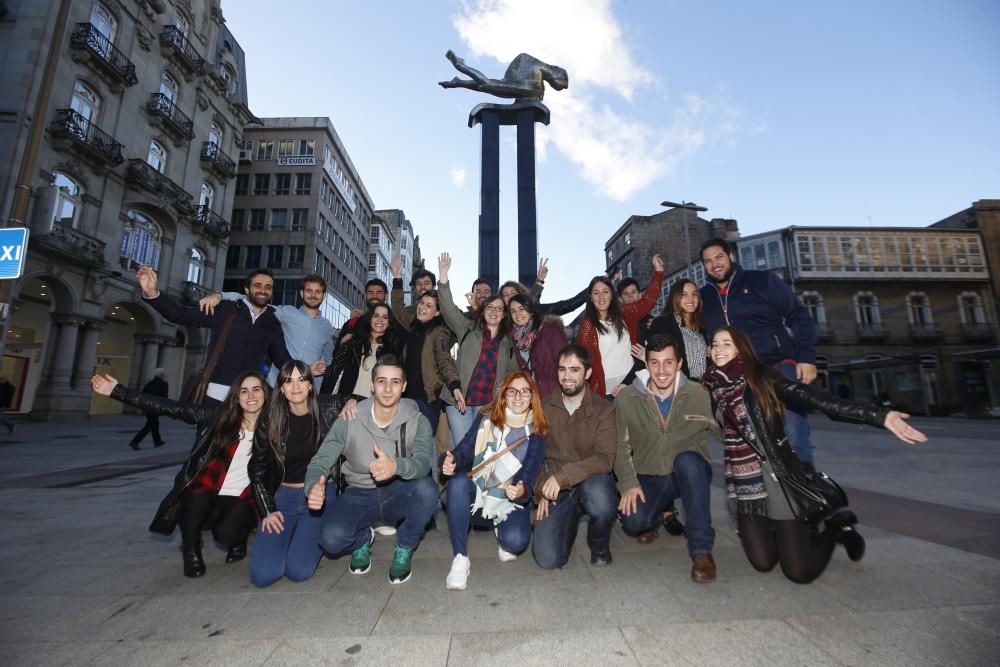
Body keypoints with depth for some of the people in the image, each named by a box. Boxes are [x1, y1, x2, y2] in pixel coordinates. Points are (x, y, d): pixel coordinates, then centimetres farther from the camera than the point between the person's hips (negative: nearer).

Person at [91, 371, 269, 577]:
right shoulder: (218, 416, -8)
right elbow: (170, 408, -10)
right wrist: (117, 390, -14)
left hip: (239, 499, -1)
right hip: (205, 492, 1)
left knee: (225, 533, -28)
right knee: (197, 497, -32)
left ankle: (237, 539, 13)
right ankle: (191, 550, 1)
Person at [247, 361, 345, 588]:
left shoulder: (329, 409, -7)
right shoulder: (271, 423, -1)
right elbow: (256, 469, 9)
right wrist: (267, 510, 1)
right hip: (283, 497, 3)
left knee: (298, 570, -18)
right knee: (261, 575, -10)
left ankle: (316, 537, 16)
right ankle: (289, 534, 21)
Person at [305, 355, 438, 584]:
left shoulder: (417, 422, -13)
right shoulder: (349, 420, -10)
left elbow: (423, 463, -29)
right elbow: (320, 461, -10)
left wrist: (396, 466, -53)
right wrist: (313, 486, -34)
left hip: (400, 493, 0)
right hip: (360, 494, 1)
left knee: (426, 488, -33)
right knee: (331, 538, -28)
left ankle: (404, 548, -2)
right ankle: (363, 539, 12)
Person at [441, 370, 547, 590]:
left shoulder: (536, 433, -4)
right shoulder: (486, 418, 0)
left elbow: (528, 475, -12)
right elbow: (465, 449, -9)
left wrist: (522, 491, -36)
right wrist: (452, 460, -33)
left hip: (511, 503, 0)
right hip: (476, 497, 1)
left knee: (515, 541, -30)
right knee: (458, 481, -31)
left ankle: (502, 534, 9)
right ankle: (460, 558, -21)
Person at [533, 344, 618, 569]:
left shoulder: (604, 410, -6)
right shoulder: (544, 407, 2)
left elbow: (604, 459, -17)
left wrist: (562, 476, -26)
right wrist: (542, 490, -8)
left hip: (590, 481, -2)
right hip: (555, 491, 2)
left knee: (598, 493, -38)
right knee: (547, 559, -14)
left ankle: (599, 545, -1)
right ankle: (572, 519, 21)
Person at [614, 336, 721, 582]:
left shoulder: (699, 395, -6)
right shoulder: (627, 399, -6)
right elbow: (620, 446, -3)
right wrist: (628, 483, -14)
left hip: (691, 476, -1)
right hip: (648, 478, 1)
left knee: (686, 460, -35)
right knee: (633, 522, -25)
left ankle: (701, 549, -22)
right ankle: (660, 513, 14)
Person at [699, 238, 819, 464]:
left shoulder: (762, 280, 4)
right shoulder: (703, 298, 12)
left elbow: (799, 316, 0)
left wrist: (806, 357, -9)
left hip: (779, 366, -3)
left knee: (794, 439, -7)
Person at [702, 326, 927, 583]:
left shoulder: (762, 378, -6)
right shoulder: (710, 388, 4)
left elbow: (817, 398, -14)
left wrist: (881, 416, -23)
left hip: (778, 480, -3)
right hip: (742, 487, 3)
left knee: (799, 572, 0)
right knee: (763, 564, 4)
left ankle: (832, 527, 28)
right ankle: (777, 532, 35)